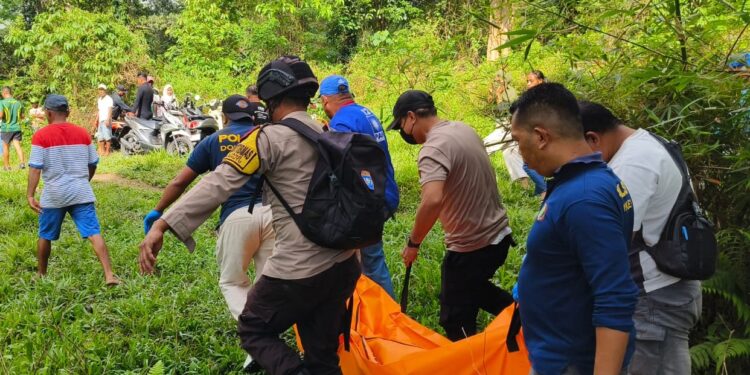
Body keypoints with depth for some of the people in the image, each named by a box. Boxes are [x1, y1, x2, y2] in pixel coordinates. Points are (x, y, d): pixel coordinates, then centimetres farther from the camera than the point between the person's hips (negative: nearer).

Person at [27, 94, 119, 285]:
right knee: (94, 234, -5)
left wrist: (30, 195, -10)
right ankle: (109, 275, -15)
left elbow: (35, 168, -11)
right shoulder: (82, 133, 6)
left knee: (45, 236, 17)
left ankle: (41, 275, 32)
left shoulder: (41, 136, -5)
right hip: (82, 193, 2)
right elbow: (93, 164, 12)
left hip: (54, 196, -2)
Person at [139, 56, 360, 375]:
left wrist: (162, 225, -23)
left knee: (253, 331, 15)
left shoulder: (270, 137, -10)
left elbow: (219, 184, -19)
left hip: (300, 268, -7)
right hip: (343, 264, 7)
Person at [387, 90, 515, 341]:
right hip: (499, 235, 9)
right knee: (474, 288, 32)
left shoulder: (434, 148, -23)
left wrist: (413, 243, -24)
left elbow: (432, 201, -38)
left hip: (470, 249, -9)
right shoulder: (463, 129, 5)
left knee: (456, 324, 6)